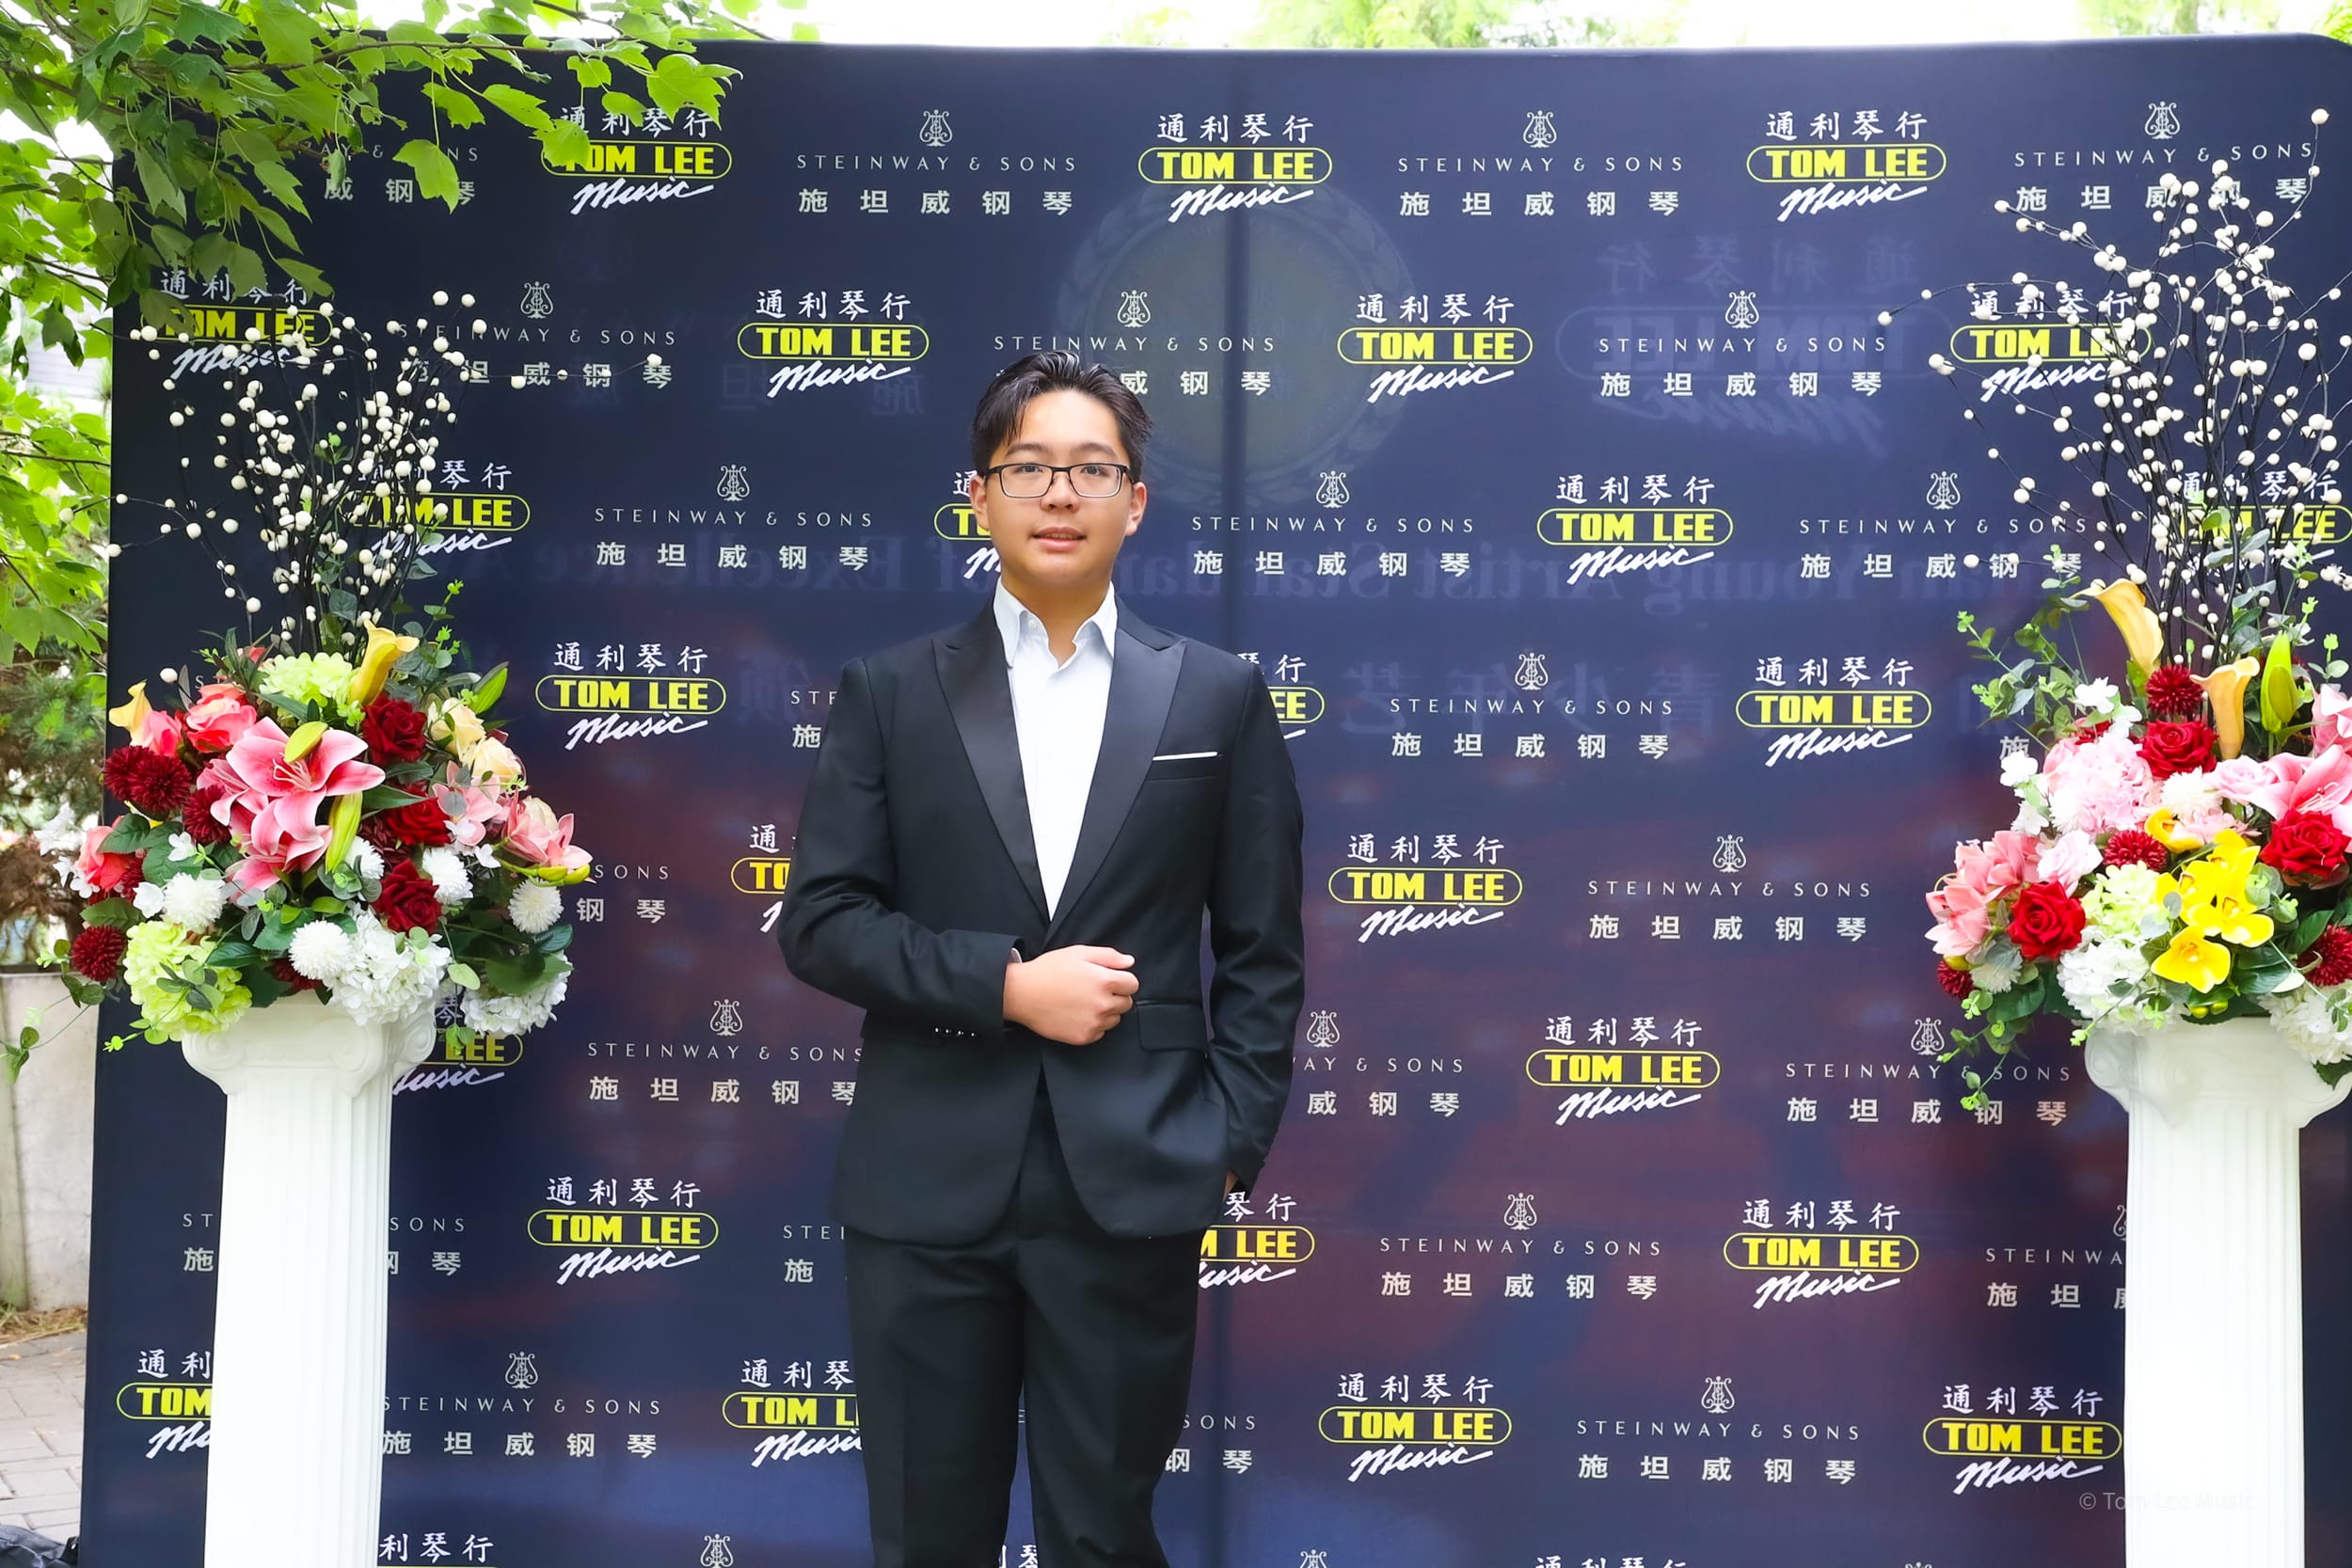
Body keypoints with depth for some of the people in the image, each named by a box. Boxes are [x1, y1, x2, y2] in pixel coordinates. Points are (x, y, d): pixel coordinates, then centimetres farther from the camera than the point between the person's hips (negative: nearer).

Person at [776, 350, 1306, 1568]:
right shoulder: (891, 694, 5)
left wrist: (1233, 1140, -3)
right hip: (927, 1187, 1)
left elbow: (1263, 950, 6)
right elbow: (821, 922, 0)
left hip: (1133, 1188, 0)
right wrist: (1004, 983, -12)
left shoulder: (1218, 697, 6)